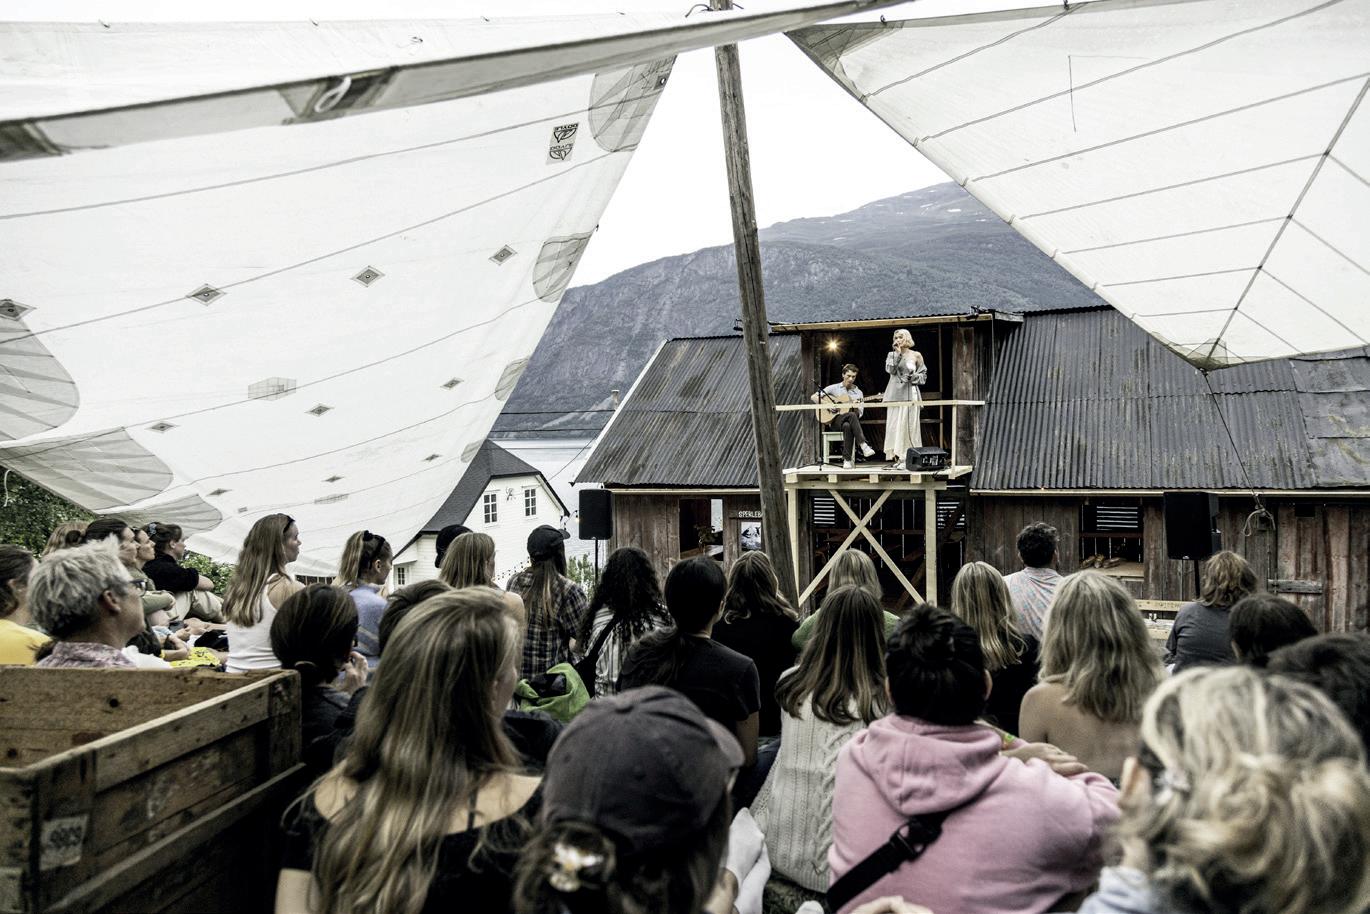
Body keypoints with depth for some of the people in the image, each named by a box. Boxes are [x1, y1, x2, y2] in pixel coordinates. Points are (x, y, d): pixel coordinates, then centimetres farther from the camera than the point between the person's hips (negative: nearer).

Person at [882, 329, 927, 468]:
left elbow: (924, 376, 9)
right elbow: (890, 369, -5)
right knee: (895, 426, -2)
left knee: (907, 425, -8)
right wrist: (897, 353, -6)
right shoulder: (892, 355, 13)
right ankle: (898, 457, 0)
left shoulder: (916, 355, 8)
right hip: (895, 394, 2)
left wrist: (913, 377, -10)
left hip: (909, 394, -2)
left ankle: (907, 458, -7)